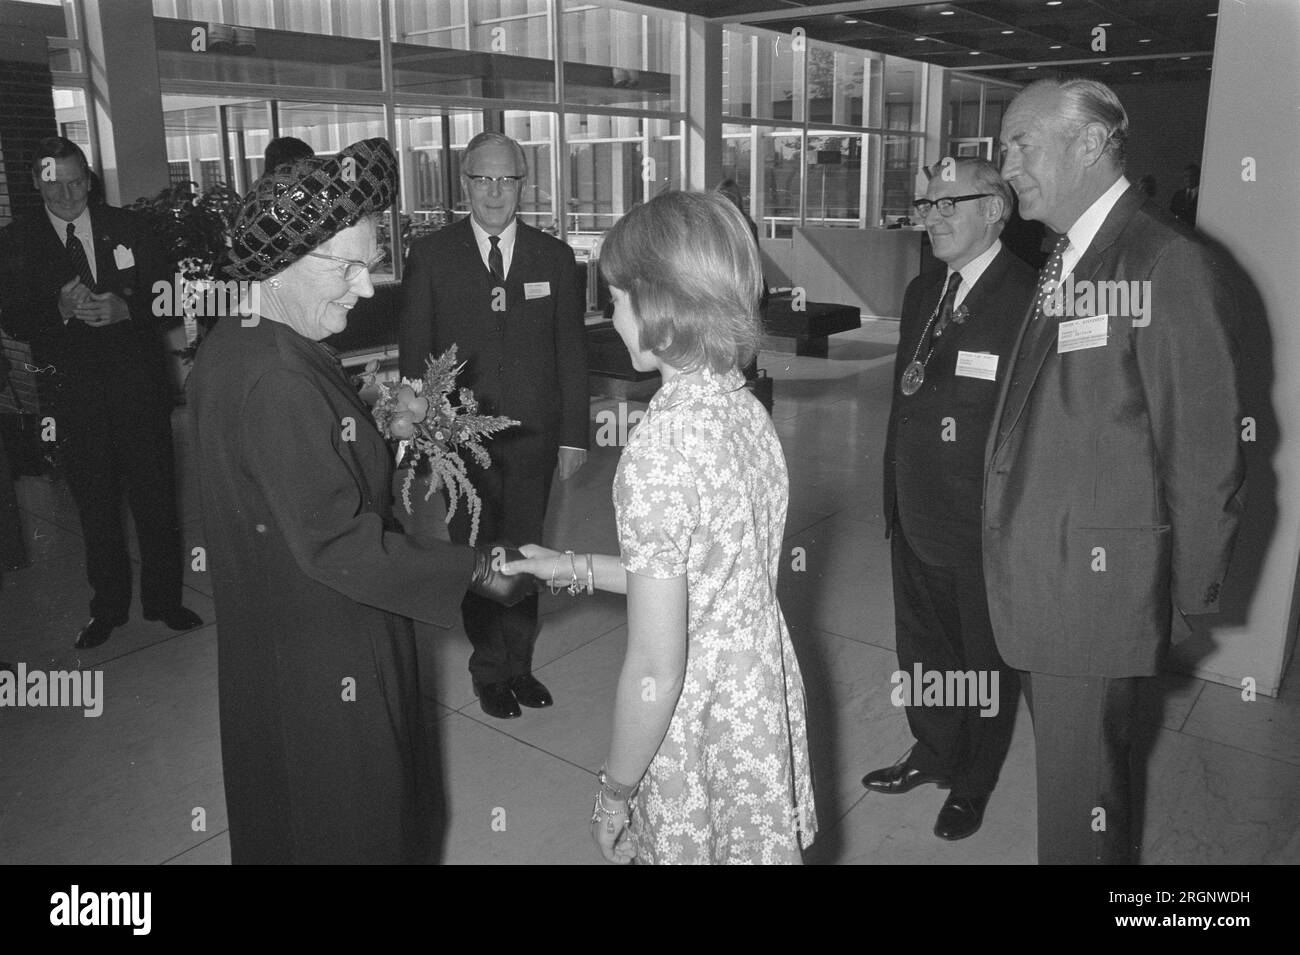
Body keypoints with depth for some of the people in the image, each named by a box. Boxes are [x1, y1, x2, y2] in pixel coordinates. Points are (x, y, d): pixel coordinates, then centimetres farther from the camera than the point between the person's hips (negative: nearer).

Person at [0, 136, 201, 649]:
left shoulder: (127, 228, 5)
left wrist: (124, 308, -16)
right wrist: (61, 310, -20)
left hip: (138, 381, 0)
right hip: (72, 390, 0)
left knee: (156, 495, 4)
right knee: (95, 505, 10)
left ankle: (163, 598, 19)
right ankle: (108, 606, 24)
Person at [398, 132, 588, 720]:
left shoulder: (554, 257, 3)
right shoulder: (429, 256, -1)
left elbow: (571, 352, 4)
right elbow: (413, 353, 0)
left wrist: (574, 434, 0)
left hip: (533, 436, 2)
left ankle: (519, 664, 29)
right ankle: (489, 670, 25)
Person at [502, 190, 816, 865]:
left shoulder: (662, 446, -27)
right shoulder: (747, 409, -2)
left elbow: (655, 673, -23)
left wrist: (613, 793, -9)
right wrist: (575, 569, 13)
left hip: (698, 730, -7)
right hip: (764, 703, 7)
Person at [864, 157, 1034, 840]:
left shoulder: (1029, 298, -18)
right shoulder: (921, 292, 8)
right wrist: (894, 495, 12)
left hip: (988, 530, -7)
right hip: (914, 519, 7)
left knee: (985, 661, 15)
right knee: (920, 649, 22)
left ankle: (973, 784, 37)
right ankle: (933, 756, 46)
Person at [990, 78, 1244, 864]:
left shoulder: (1174, 265, -16)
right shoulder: (1060, 262, 10)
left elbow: (1208, 455, -14)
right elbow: (1045, 425, 9)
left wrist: (1187, 597, -7)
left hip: (1099, 585, -7)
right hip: (1037, 576, 7)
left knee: (1081, 782, 7)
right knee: (1069, 750, 21)